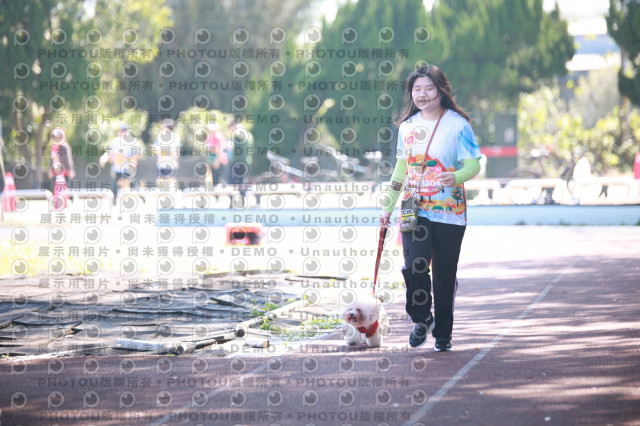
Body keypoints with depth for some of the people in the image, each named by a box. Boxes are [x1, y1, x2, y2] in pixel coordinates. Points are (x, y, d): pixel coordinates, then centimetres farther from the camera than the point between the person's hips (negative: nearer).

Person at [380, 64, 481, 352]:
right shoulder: (407, 126, 8)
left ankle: (443, 332, 22)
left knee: (444, 275, 4)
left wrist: (456, 177, -31)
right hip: (414, 210, 3)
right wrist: (388, 206, 18)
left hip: (449, 213, -3)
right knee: (413, 266, -16)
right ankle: (422, 319, 8)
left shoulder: (457, 124, -5)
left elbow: (473, 165, -9)